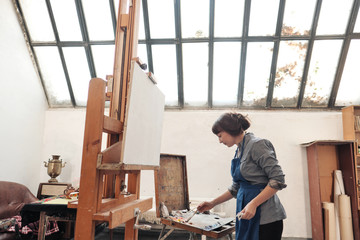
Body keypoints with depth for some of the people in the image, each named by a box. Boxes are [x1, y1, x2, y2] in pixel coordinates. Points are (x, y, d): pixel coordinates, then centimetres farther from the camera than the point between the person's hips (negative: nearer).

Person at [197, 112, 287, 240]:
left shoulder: (256, 144, -13)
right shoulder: (239, 151, 11)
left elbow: (278, 179, -17)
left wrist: (253, 203, -22)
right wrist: (212, 203, 14)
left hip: (265, 217, -8)